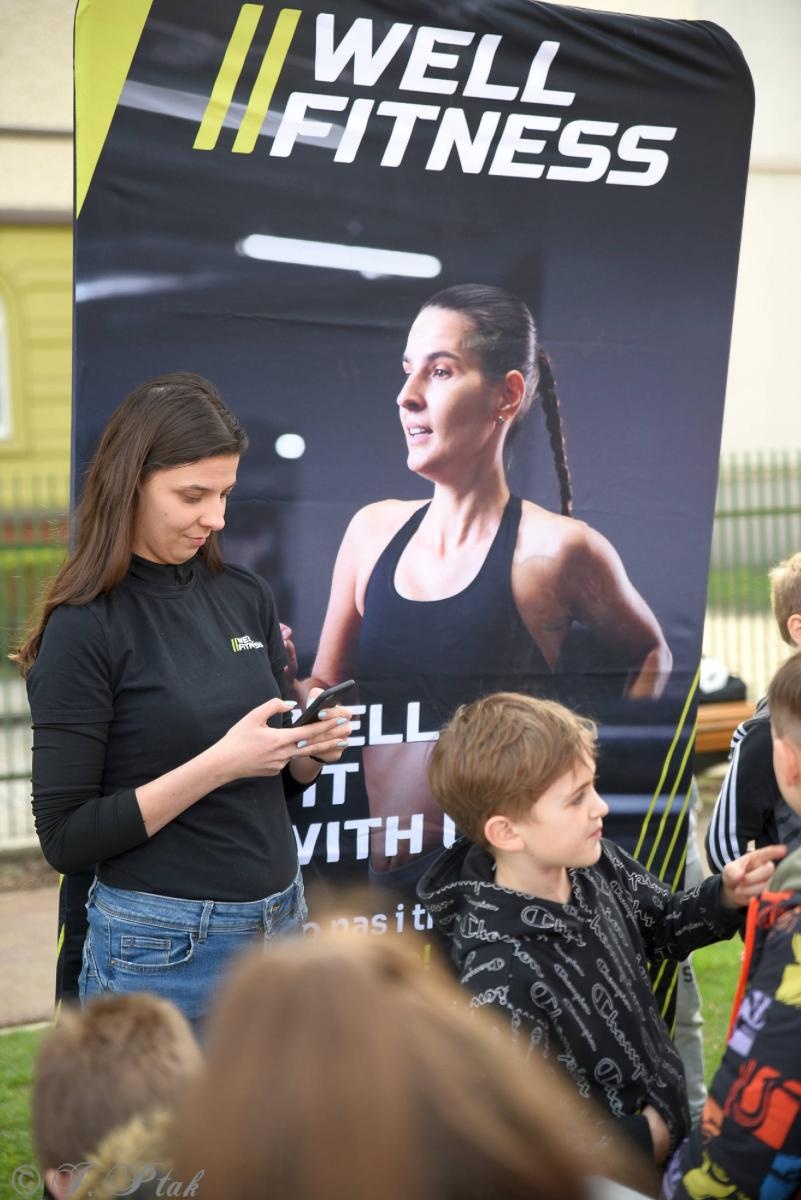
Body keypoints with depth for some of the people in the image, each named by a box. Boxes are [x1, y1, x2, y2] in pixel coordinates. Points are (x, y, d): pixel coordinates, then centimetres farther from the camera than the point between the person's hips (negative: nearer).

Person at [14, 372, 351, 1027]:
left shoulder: (246, 596, 4)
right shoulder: (85, 629, -12)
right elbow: (65, 837, -14)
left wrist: (312, 747, -7)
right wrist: (217, 765, -21)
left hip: (279, 919, 6)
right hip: (163, 948, -6)